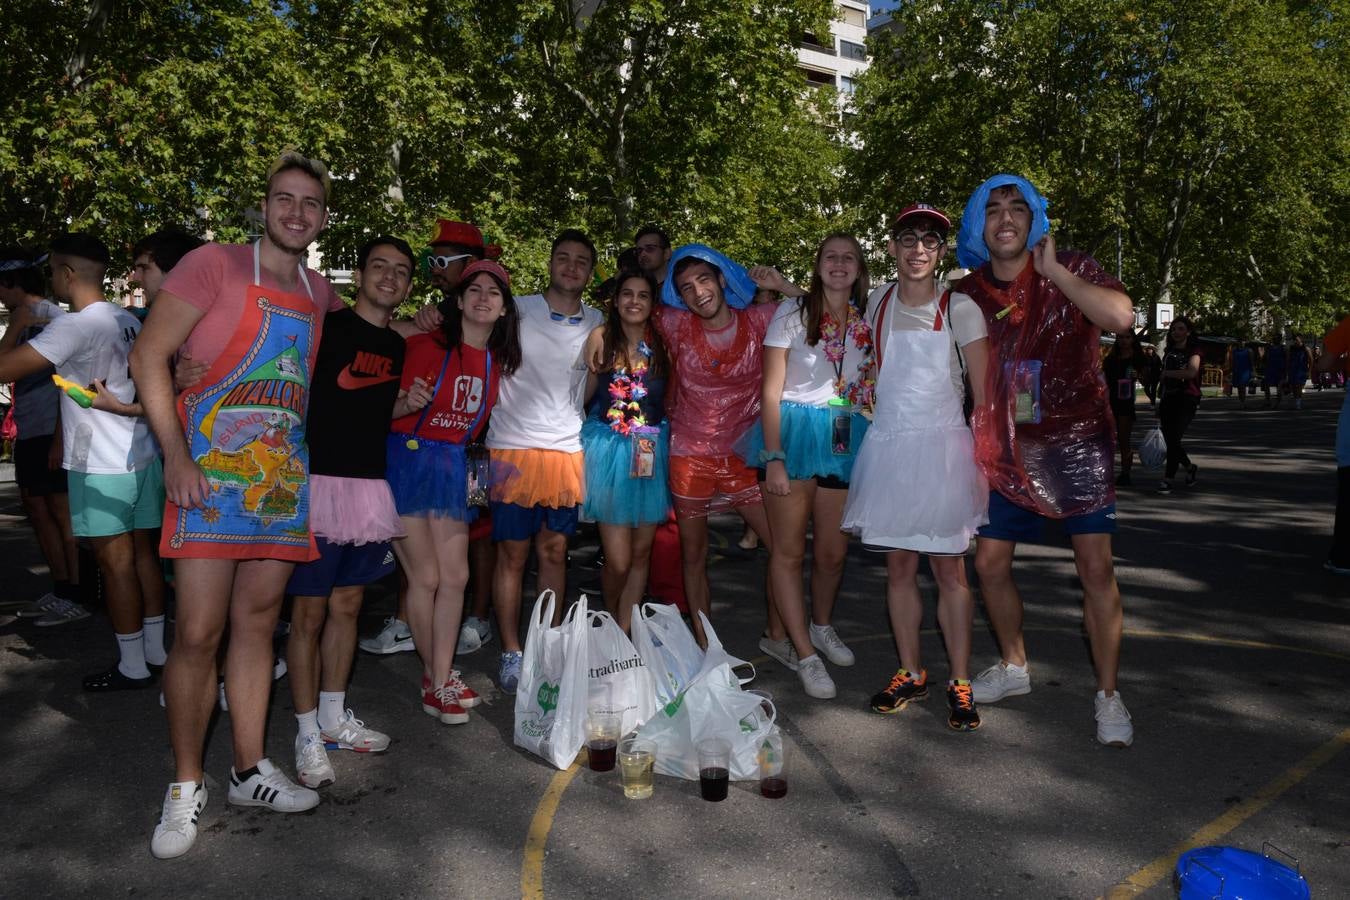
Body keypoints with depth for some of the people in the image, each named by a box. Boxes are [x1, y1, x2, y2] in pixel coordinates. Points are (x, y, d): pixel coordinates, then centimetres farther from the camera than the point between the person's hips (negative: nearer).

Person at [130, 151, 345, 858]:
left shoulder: (319, 292, 12)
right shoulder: (214, 264, -4)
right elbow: (148, 357, -8)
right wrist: (175, 454, -15)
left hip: (282, 475, 5)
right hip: (210, 473, -5)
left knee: (258, 621, 12)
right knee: (198, 631, -5)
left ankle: (249, 772, 24)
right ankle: (186, 787, 13)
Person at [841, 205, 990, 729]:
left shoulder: (959, 309, -4)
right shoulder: (876, 303, 6)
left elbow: (984, 394, -5)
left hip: (942, 447, -3)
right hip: (887, 446, 3)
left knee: (949, 571, 2)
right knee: (898, 569, 9)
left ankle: (960, 683, 13)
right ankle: (910, 674, 22)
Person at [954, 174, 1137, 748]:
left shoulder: (1071, 271, -7)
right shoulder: (967, 294, 3)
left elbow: (1121, 317, -28)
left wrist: (1052, 271, -23)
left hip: (1074, 441, -4)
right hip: (1005, 449, 4)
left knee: (1096, 568, -7)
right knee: (990, 563, 7)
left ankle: (1108, 695, 9)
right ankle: (1014, 667, 29)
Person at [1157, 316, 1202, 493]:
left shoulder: (1193, 351, -2)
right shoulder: (1168, 351, 17)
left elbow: (1191, 372, -22)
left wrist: (1167, 373, -10)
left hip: (1187, 399, -6)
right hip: (1169, 398, 6)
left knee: (1174, 438, -16)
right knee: (1170, 440, 5)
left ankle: (1168, 479, -10)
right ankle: (1191, 468, 29)